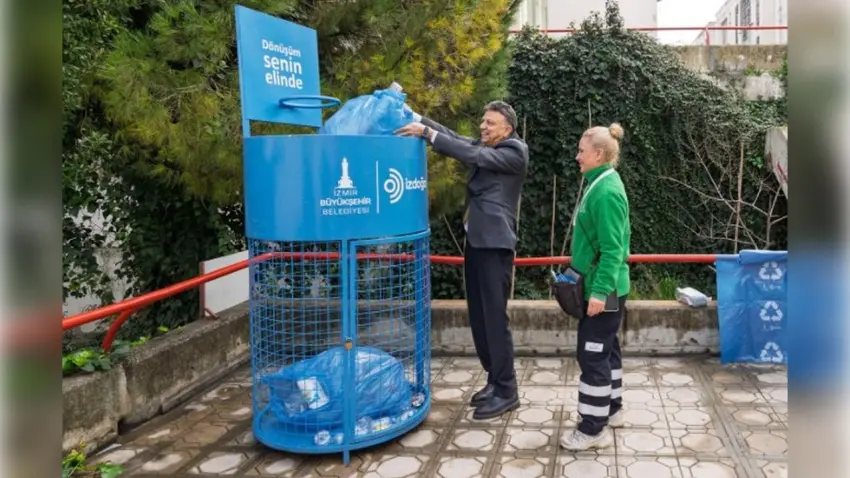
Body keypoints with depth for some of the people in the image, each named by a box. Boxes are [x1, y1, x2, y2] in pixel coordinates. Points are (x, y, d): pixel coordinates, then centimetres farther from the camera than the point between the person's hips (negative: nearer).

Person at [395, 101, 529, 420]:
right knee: (478, 318, 12)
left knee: (495, 319, -5)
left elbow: (473, 156, -18)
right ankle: (495, 380, 24)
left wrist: (427, 134, -21)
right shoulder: (483, 146, 17)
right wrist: (415, 117, -6)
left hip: (495, 244, -8)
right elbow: (454, 137, 6)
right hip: (476, 241, 8)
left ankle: (506, 392, 5)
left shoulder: (516, 151, -7)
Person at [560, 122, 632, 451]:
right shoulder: (600, 184, 10)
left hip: (603, 290, -10)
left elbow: (612, 249, -23)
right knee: (605, 349, 19)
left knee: (592, 354, -3)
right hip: (602, 286, 10)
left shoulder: (607, 191, -20)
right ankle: (611, 409, 33)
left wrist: (600, 291, -24)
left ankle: (594, 429, 6)